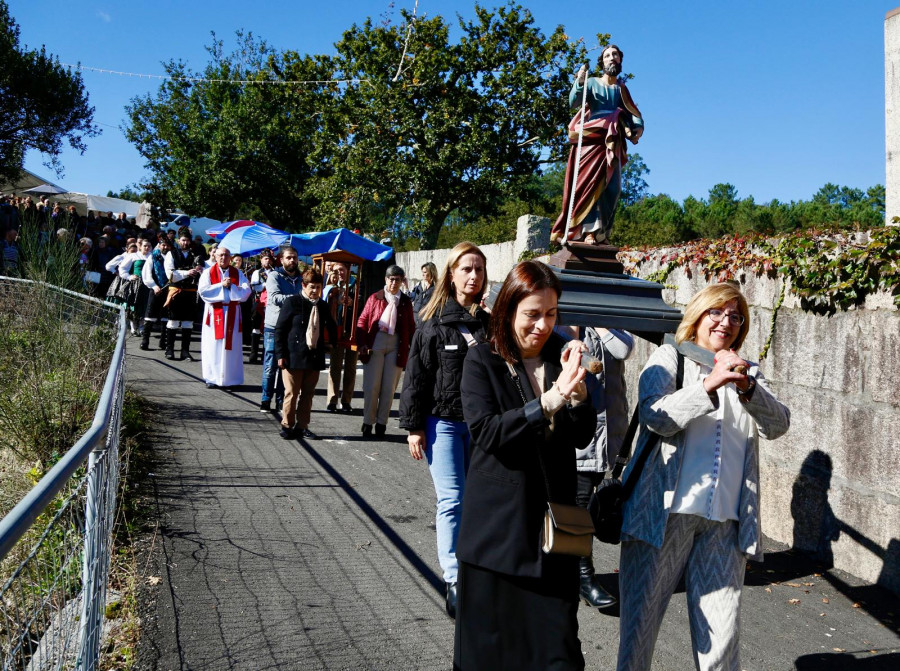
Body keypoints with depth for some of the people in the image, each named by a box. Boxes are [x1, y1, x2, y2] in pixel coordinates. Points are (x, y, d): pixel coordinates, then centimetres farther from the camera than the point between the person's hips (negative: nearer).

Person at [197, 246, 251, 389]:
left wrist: (231, 286, -14)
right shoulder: (208, 273, 3)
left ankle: (229, 378, 8)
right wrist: (221, 285, -14)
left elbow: (246, 292, -3)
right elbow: (203, 291, -10)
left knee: (231, 346, 2)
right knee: (213, 346, -1)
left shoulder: (238, 274, 8)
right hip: (214, 313, -1)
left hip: (232, 314, 2)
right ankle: (212, 378, 6)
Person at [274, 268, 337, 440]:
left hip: (314, 356, 5)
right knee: (291, 393, 0)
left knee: (308, 393, 9)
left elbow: (332, 327, 28)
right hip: (293, 356, -5)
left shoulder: (322, 306, 10)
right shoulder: (292, 302, -5)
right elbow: (279, 329, -7)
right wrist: (281, 354, -11)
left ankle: (302, 426, 18)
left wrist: (332, 342, 18)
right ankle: (287, 425, 12)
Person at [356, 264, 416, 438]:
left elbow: (411, 326, 10)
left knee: (389, 387, 5)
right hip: (375, 344, -1)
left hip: (396, 345, 2)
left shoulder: (405, 301, 7)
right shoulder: (375, 298, 1)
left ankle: (381, 422, 16)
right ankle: (368, 422, 13)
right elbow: (362, 321, 1)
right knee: (371, 385, 1)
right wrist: (362, 344, -8)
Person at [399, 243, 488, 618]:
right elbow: (416, 376, -4)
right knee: (452, 500, -7)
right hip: (442, 422, -4)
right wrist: (413, 427, -7)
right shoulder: (434, 324, -3)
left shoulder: (488, 325, 7)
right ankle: (454, 582, -4)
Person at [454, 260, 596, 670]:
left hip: (552, 519, 2)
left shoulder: (562, 357, 4)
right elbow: (485, 432, -16)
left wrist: (576, 392, -18)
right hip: (497, 519, -2)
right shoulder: (482, 360, -4)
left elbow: (582, 437, 0)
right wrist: (548, 402, -24)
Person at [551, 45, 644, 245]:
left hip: (612, 144, 4)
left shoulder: (621, 88, 20)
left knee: (612, 187, -3)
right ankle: (589, 231, -22)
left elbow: (631, 112, 9)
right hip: (591, 139, -4)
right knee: (591, 183, -16)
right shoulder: (592, 82, 9)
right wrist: (579, 82, -22)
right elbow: (573, 101, -6)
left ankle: (602, 233, -1)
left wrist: (638, 126, -11)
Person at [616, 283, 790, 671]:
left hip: (725, 521, 3)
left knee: (722, 632, 0)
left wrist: (747, 388, -17)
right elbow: (655, 416, -10)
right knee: (640, 617, 2)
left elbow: (778, 425, 2)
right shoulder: (670, 358, 7)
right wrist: (709, 385, -22)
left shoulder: (747, 373, 19)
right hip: (665, 511, -3)